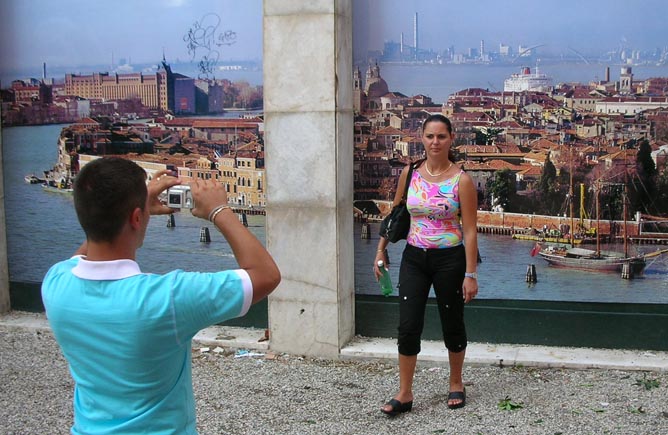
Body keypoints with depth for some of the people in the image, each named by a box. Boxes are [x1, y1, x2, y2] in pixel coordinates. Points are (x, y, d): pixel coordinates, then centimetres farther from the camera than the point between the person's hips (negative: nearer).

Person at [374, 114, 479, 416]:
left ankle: (456, 384, 33)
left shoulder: (461, 180, -9)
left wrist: (470, 274, -12)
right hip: (414, 257, 3)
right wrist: (381, 250, 11)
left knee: (452, 324, 12)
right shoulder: (410, 173, 1)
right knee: (408, 326, -2)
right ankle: (404, 394, 9)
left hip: (449, 259, -3)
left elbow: (469, 230, -9)